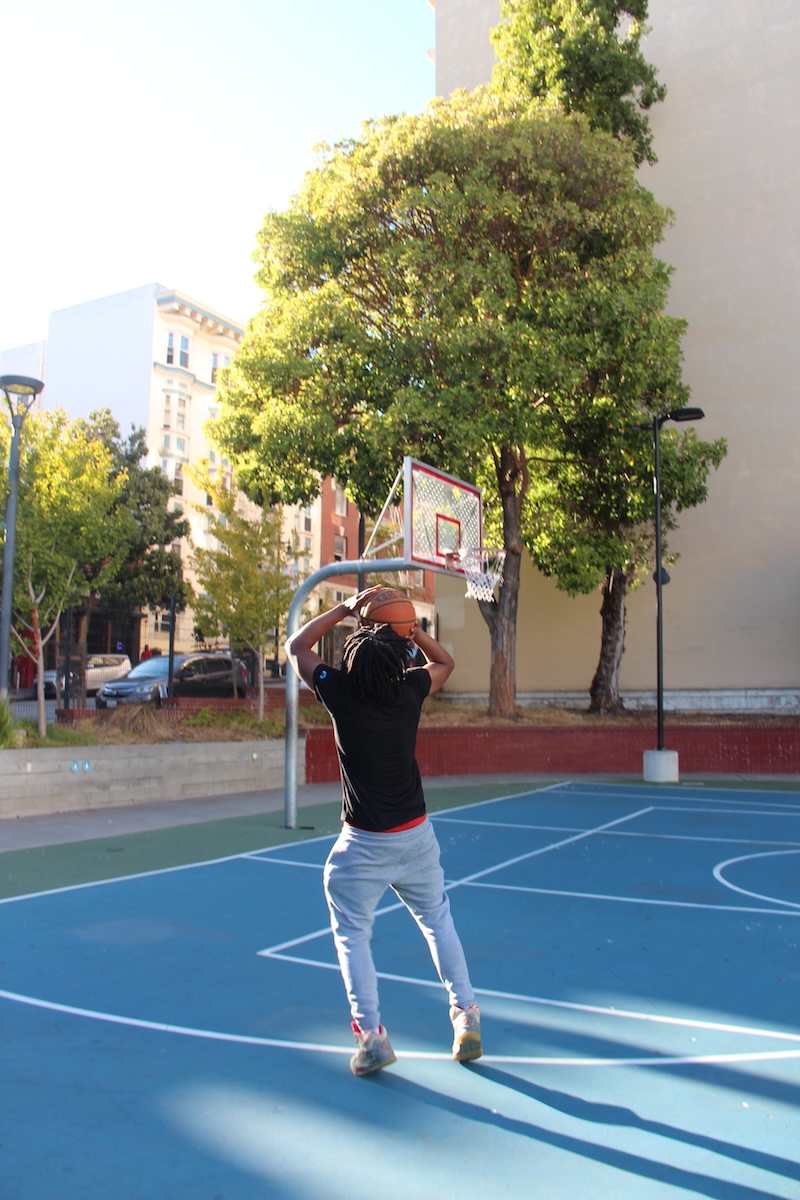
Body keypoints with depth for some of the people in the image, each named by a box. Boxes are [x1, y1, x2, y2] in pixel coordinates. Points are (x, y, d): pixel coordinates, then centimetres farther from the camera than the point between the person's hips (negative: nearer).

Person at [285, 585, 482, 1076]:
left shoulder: (341, 694, -16)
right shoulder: (410, 691, -9)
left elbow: (297, 646, 2)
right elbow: (444, 662, 15)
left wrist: (346, 609, 1)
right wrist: (411, 628, 3)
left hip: (364, 844, -3)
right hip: (417, 835, 3)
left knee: (352, 935, 11)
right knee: (438, 920, 20)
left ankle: (371, 1035, 6)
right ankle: (466, 1015, 21)